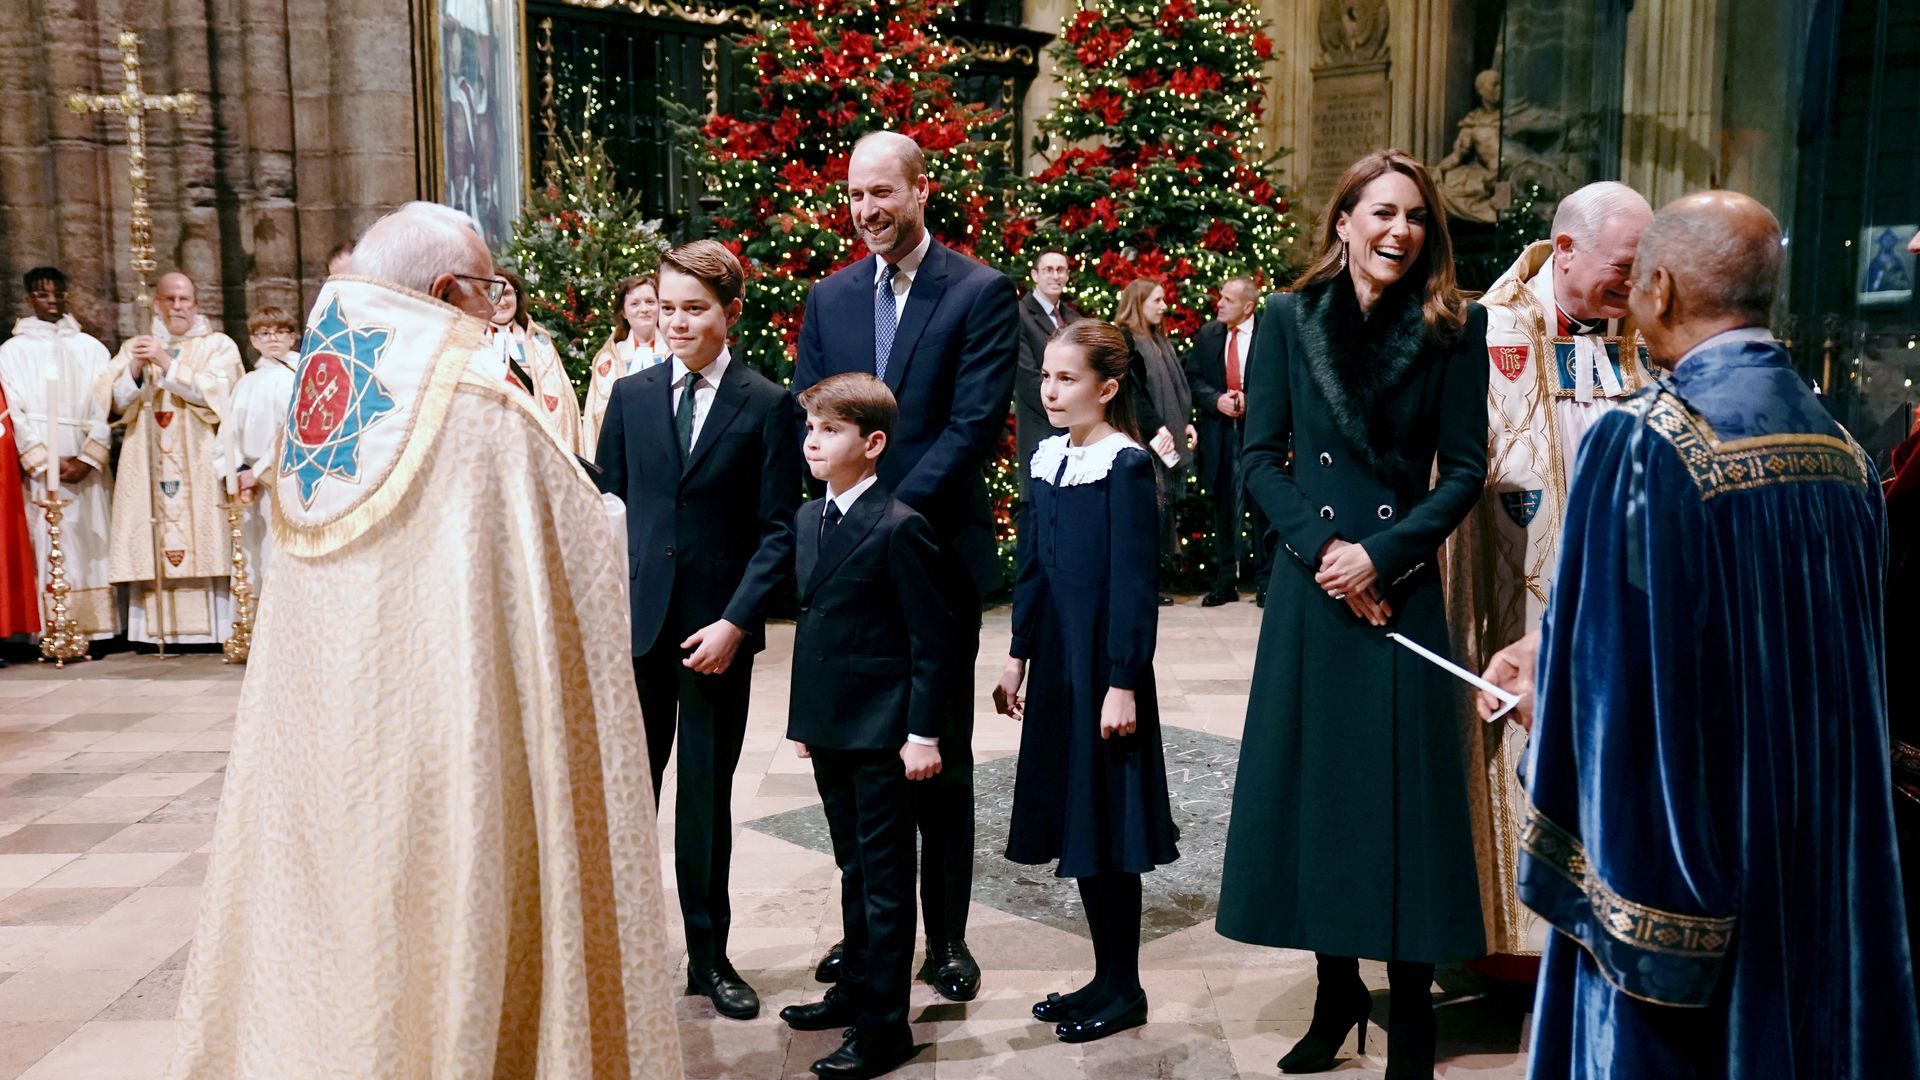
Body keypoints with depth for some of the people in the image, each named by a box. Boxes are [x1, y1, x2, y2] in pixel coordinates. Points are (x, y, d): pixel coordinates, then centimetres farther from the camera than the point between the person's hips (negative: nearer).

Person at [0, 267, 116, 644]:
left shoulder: (91, 348, 12)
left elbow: (103, 409, 5)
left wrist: (89, 459, -8)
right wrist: (46, 461, -10)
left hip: (85, 467, 1)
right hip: (37, 468, -1)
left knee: (89, 544, -2)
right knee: (46, 546, -6)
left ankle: (93, 629, -1)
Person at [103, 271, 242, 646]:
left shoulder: (218, 346, 9)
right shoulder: (135, 348, 17)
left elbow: (214, 392, -7)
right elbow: (118, 401, 7)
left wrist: (167, 363, -13)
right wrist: (135, 370, -10)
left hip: (201, 468, -3)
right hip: (148, 469, 3)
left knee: (202, 540, -10)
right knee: (151, 546, -6)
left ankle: (207, 629, -9)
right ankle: (157, 628, -5)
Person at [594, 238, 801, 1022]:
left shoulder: (767, 405, -1)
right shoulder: (631, 395, 7)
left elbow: (778, 530, -4)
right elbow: (606, 507, 9)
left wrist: (736, 621, -12)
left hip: (719, 626, -2)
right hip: (636, 618, 2)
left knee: (708, 794, 9)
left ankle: (709, 954, 22)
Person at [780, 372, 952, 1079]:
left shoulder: (898, 528, -16)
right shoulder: (809, 518, 9)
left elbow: (932, 638, -15)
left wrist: (924, 734, -16)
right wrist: (803, 715, 17)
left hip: (882, 733, -8)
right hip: (829, 727, 8)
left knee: (885, 878, 3)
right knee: (854, 869, 21)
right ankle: (854, 990, 36)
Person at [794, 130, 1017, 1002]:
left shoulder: (981, 292, -3)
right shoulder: (828, 299, 11)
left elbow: (975, 423, -11)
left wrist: (894, 515, -16)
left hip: (938, 550, -4)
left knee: (941, 754, 5)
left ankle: (945, 932, 18)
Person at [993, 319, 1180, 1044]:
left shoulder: (1126, 467, -12)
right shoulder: (1047, 461, 9)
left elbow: (1134, 584, -15)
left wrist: (1123, 684, -17)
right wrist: (1017, 657, 13)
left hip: (1104, 664, -7)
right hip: (1055, 662, 7)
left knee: (1107, 825, 2)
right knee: (1074, 821, 13)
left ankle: (1124, 990, 18)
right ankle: (1106, 977, 27)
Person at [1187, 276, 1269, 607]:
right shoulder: (1207, 335, 9)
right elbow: (1192, 378, 8)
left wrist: (1252, 398, -15)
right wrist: (1216, 399, -8)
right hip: (1220, 434, 4)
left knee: (1261, 508, 2)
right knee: (1223, 507, 9)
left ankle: (1265, 580, 11)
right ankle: (1225, 581, 16)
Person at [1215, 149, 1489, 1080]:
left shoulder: (1451, 331, 1)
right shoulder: (1289, 320, 3)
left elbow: (1464, 468, -2)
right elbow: (1262, 457, 1)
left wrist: (1383, 551, -14)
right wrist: (1320, 549, -12)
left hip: (1403, 584, -1)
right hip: (1310, 585, 1)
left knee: (1404, 790, 2)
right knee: (1312, 783, 7)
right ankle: (1336, 989, 25)